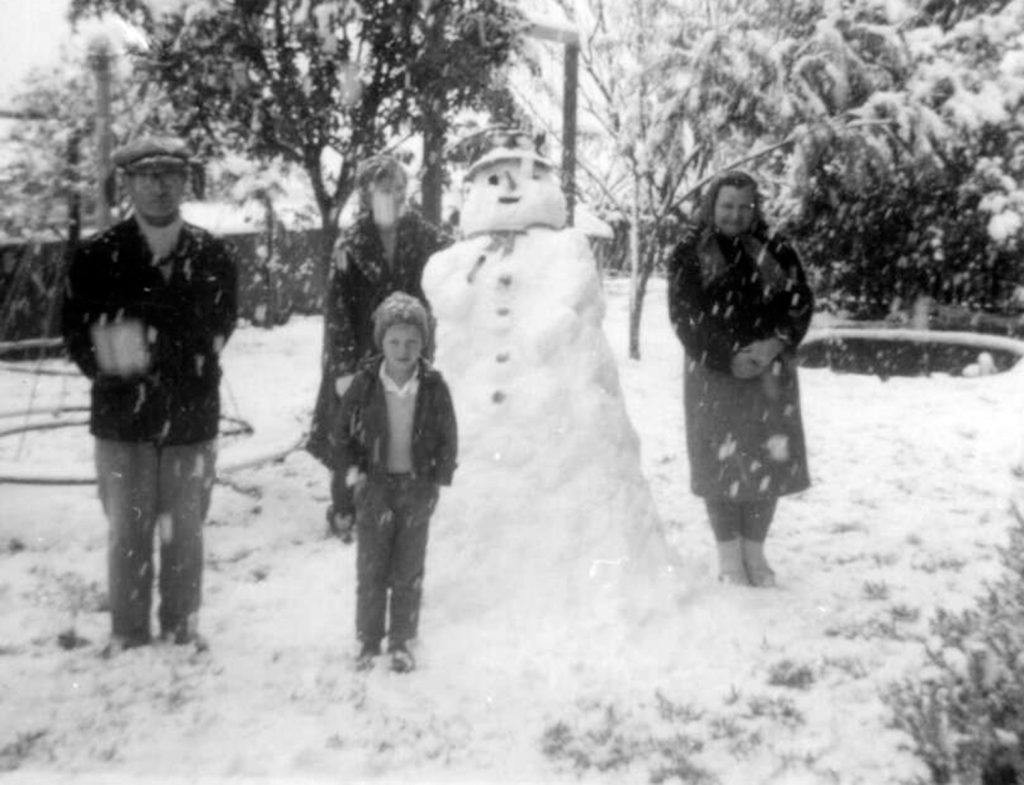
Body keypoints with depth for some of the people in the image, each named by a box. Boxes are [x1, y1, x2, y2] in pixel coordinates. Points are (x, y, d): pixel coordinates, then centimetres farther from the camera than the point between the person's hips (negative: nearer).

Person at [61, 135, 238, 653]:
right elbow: (77, 331, -1)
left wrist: (146, 350, -15)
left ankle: (182, 631, 26)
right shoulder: (98, 256, -2)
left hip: (192, 416, 1)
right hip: (122, 418, 0)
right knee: (128, 533, 8)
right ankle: (128, 637, 21)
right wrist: (112, 360, -19)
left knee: (185, 533, 10)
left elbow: (215, 332, -4)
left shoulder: (212, 257, 0)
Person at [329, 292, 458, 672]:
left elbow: (448, 440, 2)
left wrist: (437, 481, -3)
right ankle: (369, 641, 21)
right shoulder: (364, 384, -9)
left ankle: (401, 642, 24)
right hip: (373, 486, 0)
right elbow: (340, 434, 1)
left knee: (408, 572, 9)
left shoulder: (434, 387, -8)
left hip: (417, 488, 0)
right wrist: (353, 476, -6)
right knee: (371, 570, 6)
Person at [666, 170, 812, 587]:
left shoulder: (776, 251, 6)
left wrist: (777, 343, -14)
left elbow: (801, 303, 4)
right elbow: (685, 316, -7)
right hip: (714, 373, -2)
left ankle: (755, 551, 15)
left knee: (769, 459, 2)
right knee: (721, 461, -3)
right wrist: (728, 358, -16)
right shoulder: (689, 254, -1)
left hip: (770, 373, 3)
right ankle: (729, 556, 9)